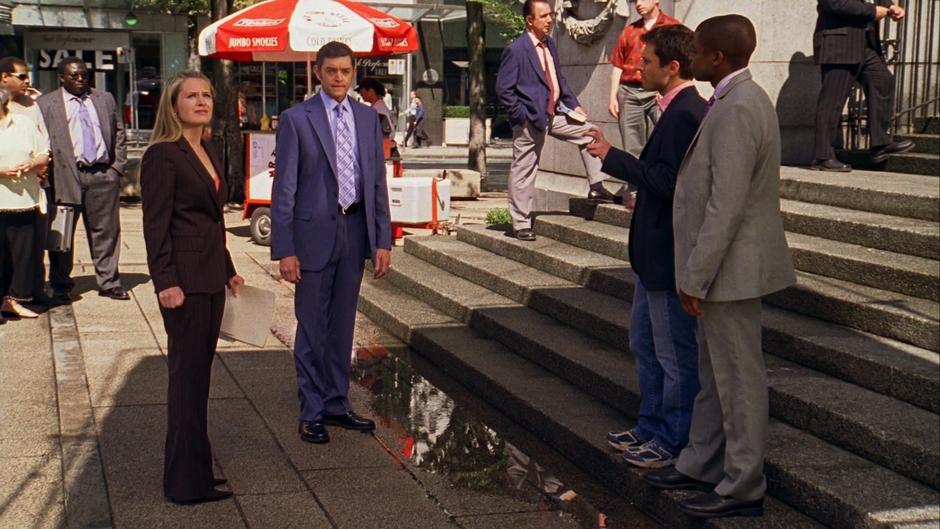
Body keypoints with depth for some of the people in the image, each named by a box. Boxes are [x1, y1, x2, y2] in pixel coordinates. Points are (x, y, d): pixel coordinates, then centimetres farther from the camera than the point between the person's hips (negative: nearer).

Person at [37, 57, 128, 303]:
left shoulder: (105, 99, 14)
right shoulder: (45, 104, 4)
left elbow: (119, 132, 16)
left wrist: (118, 165, 7)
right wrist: (48, 172, -6)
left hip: (103, 174, 2)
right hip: (66, 175, -2)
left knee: (106, 231, 5)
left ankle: (108, 282, 13)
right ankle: (60, 286, 15)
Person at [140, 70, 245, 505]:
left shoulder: (208, 153, 15)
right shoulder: (162, 155, -12)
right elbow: (156, 224, -15)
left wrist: (228, 271, 20)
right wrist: (165, 282, -21)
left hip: (211, 277, 9)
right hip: (184, 278, -9)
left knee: (199, 371, 13)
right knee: (188, 373, -3)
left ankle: (193, 467, 23)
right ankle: (187, 482, 4)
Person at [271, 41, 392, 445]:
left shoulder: (367, 118, 8)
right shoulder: (296, 119, -5)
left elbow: (377, 181, 9)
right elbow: (284, 188, -7)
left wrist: (382, 240, 4)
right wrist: (284, 249, -11)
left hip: (355, 230, 4)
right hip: (314, 231, -4)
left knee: (342, 325, 14)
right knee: (312, 328, 4)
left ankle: (336, 404, 27)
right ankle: (311, 412, 16)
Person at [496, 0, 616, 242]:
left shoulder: (549, 44, 8)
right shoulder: (516, 50, -16)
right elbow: (503, 89, -16)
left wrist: (573, 104, 10)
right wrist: (521, 117, -17)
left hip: (553, 115, 8)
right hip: (530, 120, -8)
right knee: (523, 172, 1)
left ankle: (596, 188, 12)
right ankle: (521, 224, 11)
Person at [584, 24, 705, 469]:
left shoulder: (685, 115, -21)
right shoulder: (680, 110, 11)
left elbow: (667, 181, -27)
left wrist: (613, 157, -19)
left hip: (670, 256, -11)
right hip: (655, 252, 11)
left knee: (675, 353, 3)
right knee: (644, 343, 21)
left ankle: (676, 441, 16)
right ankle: (652, 427, 34)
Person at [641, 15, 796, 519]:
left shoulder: (736, 110, -21)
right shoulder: (739, 100, 11)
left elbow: (726, 206, -25)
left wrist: (696, 277, -20)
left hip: (731, 268, -10)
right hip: (724, 267, 10)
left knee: (738, 378, 1)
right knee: (713, 374, 19)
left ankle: (742, 487, 12)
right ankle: (701, 464, 33)